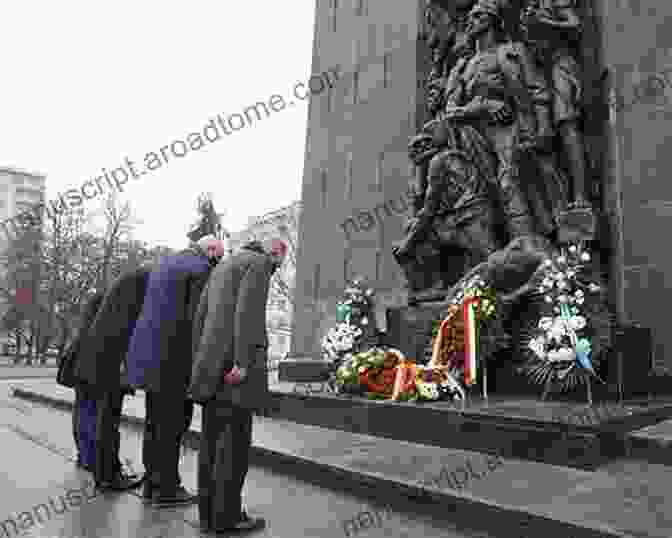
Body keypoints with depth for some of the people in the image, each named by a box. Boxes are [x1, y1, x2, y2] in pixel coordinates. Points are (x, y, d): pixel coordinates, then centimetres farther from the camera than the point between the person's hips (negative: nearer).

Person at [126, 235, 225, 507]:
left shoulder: (164, 264, 20)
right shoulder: (202, 270, -9)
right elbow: (196, 318, -18)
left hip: (153, 351, 9)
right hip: (173, 354, -9)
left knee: (156, 420, 13)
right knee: (173, 420, -2)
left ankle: (152, 483, 19)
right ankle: (167, 488, 5)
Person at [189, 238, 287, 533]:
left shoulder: (222, 267, 23)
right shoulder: (259, 263, -3)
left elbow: (200, 316, 19)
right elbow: (247, 310, -17)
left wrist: (199, 364, 17)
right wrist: (242, 363, -22)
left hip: (212, 363, 9)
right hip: (235, 363, -8)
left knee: (213, 438, 9)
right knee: (235, 440, -3)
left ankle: (209, 512, 15)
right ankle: (226, 515, 3)